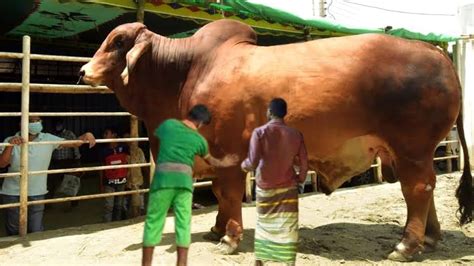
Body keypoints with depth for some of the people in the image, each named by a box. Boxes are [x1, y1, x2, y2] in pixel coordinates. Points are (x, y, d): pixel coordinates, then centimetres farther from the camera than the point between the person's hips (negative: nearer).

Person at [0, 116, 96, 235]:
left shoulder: (48, 139, -4)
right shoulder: (10, 141, -6)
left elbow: (73, 143, -8)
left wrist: (86, 136, -27)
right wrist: (10, 145, -33)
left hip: (37, 193, 1)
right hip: (13, 193, 0)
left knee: (36, 232, 7)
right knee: (13, 231, 16)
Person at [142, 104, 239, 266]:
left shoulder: (168, 124, 7)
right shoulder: (199, 140, 11)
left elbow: (155, 135, 28)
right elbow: (210, 161, 29)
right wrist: (223, 163, 51)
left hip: (163, 178, 0)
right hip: (184, 181, 1)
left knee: (153, 222, 7)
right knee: (183, 224, 8)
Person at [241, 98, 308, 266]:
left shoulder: (260, 132, -10)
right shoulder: (296, 134, -3)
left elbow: (253, 163, -15)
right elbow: (304, 164, -1)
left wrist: (243, 165, 7)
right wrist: (300, 178, 19)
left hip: (265, 188, 0)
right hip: (287, 187, 0)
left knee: (264, 226, 15)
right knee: (288, 228, 4)